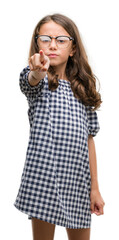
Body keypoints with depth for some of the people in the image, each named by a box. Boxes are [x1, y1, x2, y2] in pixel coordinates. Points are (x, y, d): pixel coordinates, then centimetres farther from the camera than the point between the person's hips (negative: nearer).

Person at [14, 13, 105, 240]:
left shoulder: (83, 89, 14)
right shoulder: (39, 81, 1)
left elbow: (88, 139, 13)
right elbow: (29, 81, -25)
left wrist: (94, 188, 10)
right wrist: (37, 71, -50)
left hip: (77, 180, 4)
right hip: (44, 176, -4)